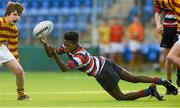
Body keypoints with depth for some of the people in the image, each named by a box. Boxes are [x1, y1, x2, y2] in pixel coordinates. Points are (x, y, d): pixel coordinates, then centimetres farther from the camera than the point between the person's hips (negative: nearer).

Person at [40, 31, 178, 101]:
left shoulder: (79, 56, -31)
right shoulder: (70, 46, -7)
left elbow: (64, 68, -42)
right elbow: (51, 54, -5)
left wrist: (56, 56, -51)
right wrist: (46, 45, -24)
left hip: (103, 74, -9)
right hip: (104, 63, 9)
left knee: (121, 97, 4)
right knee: (134, 78, 16)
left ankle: (150, 90, 0)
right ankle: (162, 81, 14)